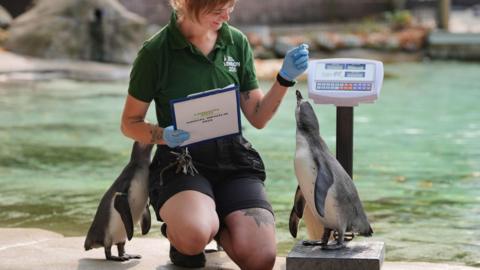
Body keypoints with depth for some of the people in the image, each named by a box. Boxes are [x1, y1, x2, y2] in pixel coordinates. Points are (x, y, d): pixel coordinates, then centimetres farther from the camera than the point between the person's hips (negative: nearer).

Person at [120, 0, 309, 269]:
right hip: (180, 161, -3)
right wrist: (163, 135, -18)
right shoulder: (156, 51, -5)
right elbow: (130, 123, 3)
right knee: (193, 237, -36)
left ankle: (215, 224, 13)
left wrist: (285, 78, -4)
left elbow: (258, 118, 11)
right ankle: (177, 233, 3)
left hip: (234, 160, 3)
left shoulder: (237, 42, 7)